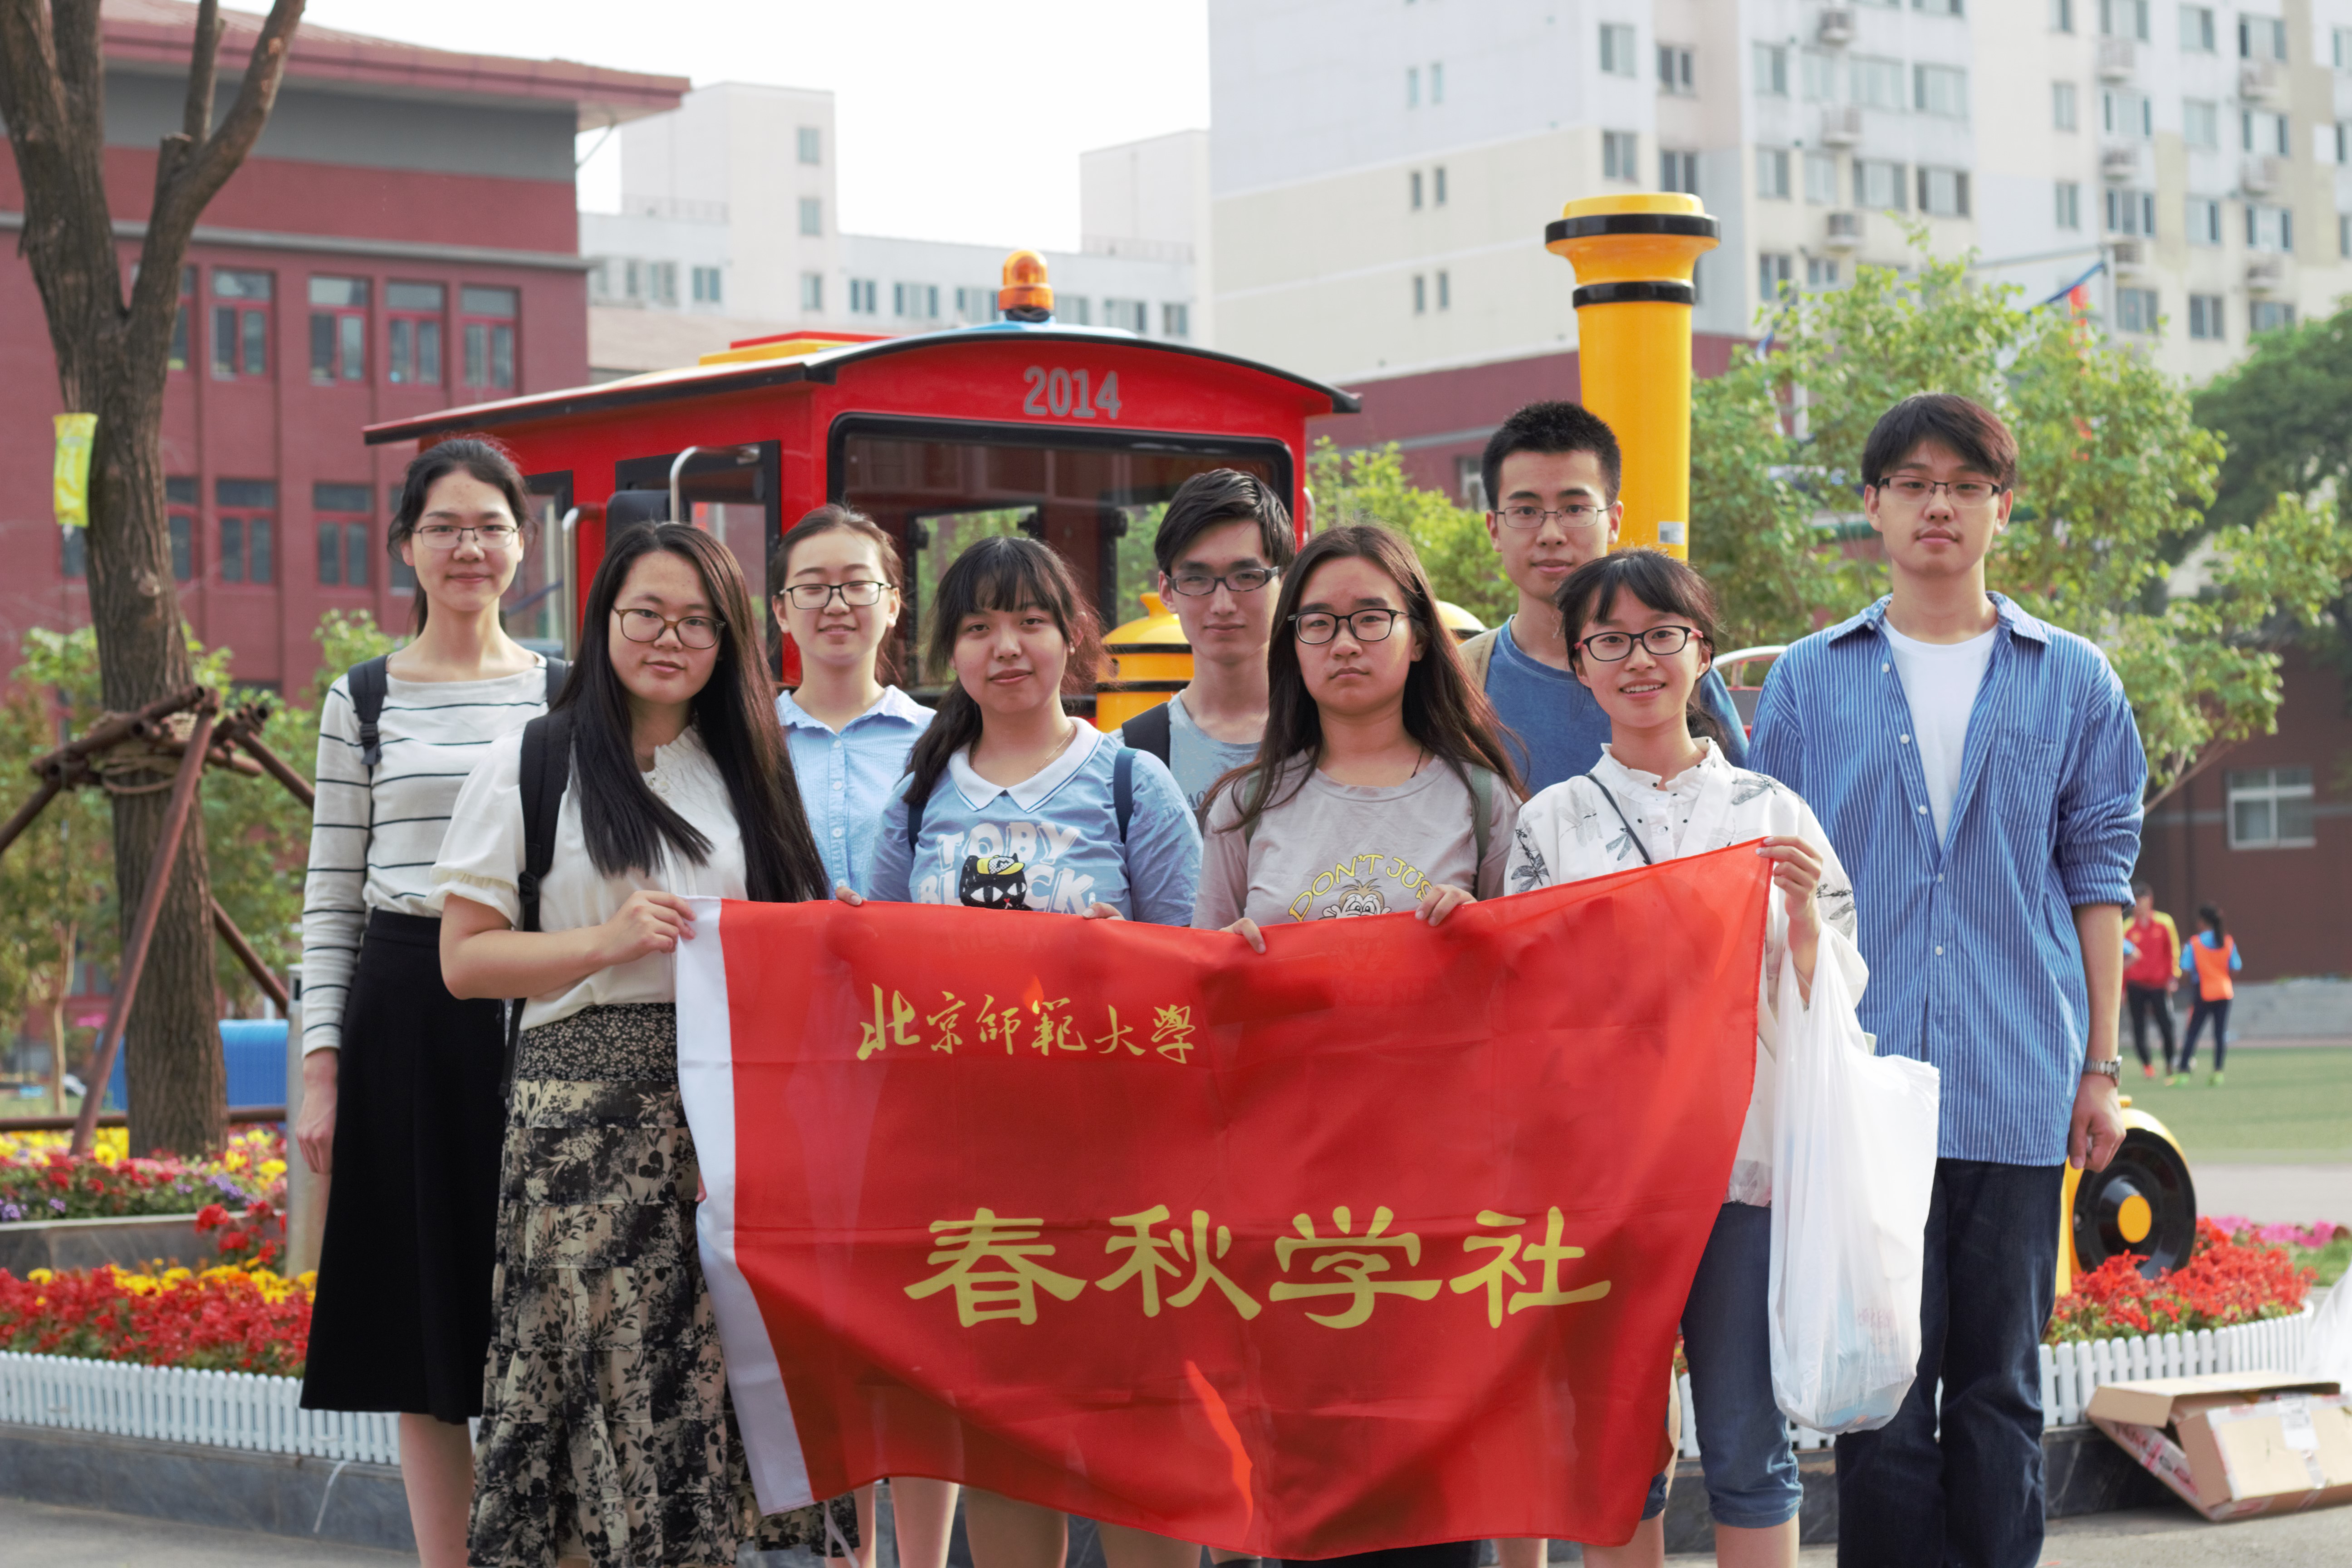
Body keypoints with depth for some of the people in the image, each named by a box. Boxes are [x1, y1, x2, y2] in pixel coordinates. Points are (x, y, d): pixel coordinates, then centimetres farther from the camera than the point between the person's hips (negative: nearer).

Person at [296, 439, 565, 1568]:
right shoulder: (363, 700, 8)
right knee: (423, 1318, 3)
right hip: (406, 1012, 0)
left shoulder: (564, 695, 8)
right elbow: (332, 895, 7)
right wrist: (322, 1065, 0)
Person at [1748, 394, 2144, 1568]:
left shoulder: (2071, 682, 9)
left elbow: (2098, 878, 9)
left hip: (2018, 1091, 1)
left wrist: (2100, 1068, 4)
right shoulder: (1808, 681, 8)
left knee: (1998, 1386, 7)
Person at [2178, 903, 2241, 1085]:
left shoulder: (2194, 944, -9)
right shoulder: (2229, 942, 0)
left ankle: (2184, 1071, 0)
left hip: (2203, 993, -3)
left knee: (2192, 1033, 3)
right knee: (2221, 1033, 5)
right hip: (2224, 992, 3)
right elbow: (2235, 969, 2)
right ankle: (2218, 1072, 1)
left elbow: (2186, 969, -12)